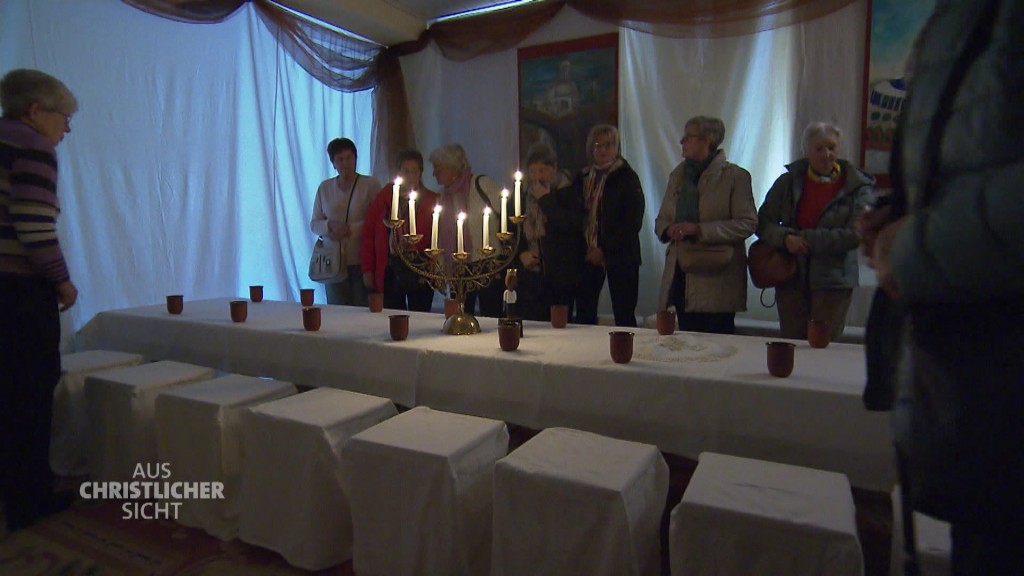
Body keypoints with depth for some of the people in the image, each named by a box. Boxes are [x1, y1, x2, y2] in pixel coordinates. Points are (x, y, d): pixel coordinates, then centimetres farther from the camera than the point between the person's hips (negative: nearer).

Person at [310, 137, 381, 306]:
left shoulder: (371, 184, 2)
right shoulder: (324, 187, 13)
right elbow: (314, 224, 14)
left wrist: (350, 230, -14)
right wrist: (330, 225, -8)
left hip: (363, 260, -3)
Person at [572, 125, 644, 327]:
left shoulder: (627, 177, -1)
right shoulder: (583, 177, 14)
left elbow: (633, 221, -9)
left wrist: (605, 250, -13)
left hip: (619, 255, -4)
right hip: (589, 255, 4)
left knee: (624, 316, -4)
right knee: (584, 314, 3)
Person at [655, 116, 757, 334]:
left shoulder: (735, 176, -1)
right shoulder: (678, 174, 16)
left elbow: (747, 224, -9)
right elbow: (661, 220, 19)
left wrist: (699, 230, -17)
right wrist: (669, 230, -5)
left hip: (716, 279, -5)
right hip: (679, 276, 5)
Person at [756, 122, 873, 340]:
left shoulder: (857, 187, 0)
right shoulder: (788, 181, 6)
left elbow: (855, 235, -11)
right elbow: (763, 222, 2)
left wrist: (805, 238, -16)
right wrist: (786, 238, -17)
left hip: (834, 282, -2)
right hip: (791, 278, 2)